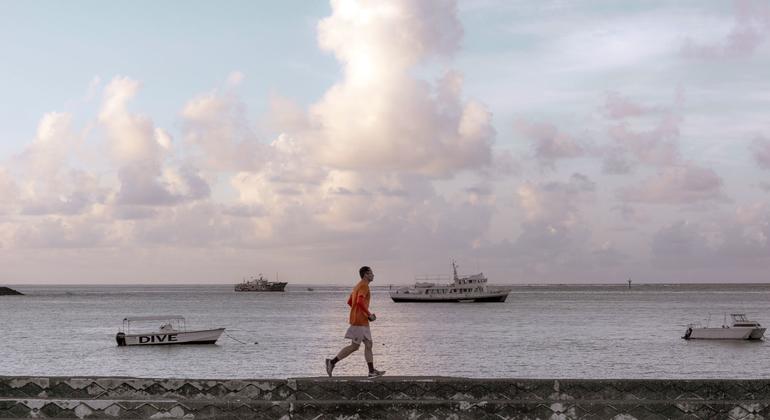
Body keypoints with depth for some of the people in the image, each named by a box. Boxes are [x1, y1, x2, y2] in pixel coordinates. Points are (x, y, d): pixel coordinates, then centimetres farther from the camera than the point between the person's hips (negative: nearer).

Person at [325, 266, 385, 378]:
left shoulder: (358, 286, 17)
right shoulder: (364, 286, -14)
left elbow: (349, 302, 21)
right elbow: (360, 302, -28)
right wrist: (369, 314, -18)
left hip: (362, 322, 10)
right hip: (360, 321, -10)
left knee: (368, 344, 8)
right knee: (354, 346, -6)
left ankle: (372, 371, 8)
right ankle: (332, 362, -3)